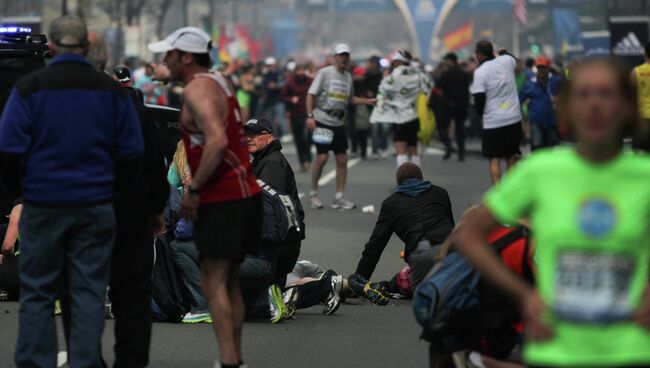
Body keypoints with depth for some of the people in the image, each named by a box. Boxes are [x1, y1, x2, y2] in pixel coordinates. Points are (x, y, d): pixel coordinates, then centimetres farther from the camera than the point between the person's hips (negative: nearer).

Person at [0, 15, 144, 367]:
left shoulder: (30, 87, -5)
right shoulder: (111, 90, 3)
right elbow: (130, 152, 5)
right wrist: (129, 195, 17)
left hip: (43, 206, -2)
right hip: (95, 206, 2)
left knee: (37, 293, 6)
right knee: (89, 293, 5)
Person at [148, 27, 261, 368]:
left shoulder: (197, 89, -14)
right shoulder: (217, 82, 17)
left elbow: (217, 141, -28)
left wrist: (193, 189, -20)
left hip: (223, 200, -10)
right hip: (242, 195, 10)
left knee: (213, 284, -9)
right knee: (228, 282, 15)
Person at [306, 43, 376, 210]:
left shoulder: (348, 77, 13)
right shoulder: (324, 73, -6)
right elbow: (311, 94, -8)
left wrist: (368, 101, 11)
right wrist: (310, 116, -17)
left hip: (338, 123, 6)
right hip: (322, 121, -6)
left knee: (342, 159, 1)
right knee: (322, 157, -10)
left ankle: (339, 198, 7)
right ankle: (313, 193, 6)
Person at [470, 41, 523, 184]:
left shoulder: (480, 72, -11)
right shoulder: (506, 61, 3)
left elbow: (479, 98, -13)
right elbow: (514, 60, 29)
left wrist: (480, 112, 6)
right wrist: (504, 52, 45)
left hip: (493, 121, -4)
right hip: (514, 118, 4)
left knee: (494, 159, 1)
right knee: (511, 156, 16)